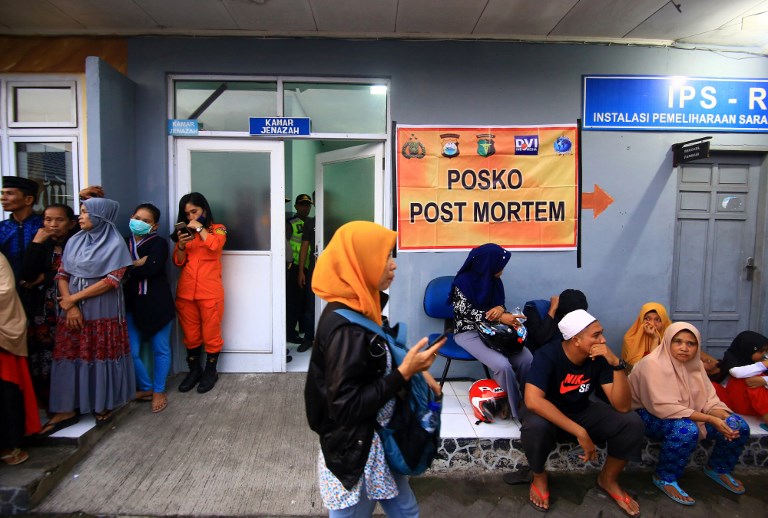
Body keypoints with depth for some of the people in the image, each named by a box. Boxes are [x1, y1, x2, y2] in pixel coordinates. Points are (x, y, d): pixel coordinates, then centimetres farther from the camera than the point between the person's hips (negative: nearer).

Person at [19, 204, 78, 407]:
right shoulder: (40, 244, 7)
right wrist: (36, 243, -10)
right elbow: (27, 275, -8)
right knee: (42, 354, 4)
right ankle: (46, 398, 21)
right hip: (42, 310, 3)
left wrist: (46, 278, -6)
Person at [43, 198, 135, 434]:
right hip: (73, 308, 5)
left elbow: (112, 280, -13)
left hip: (103, 311, -4)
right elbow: (62, 274, 6)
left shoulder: (115, 244, -7)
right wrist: (69, 304, -9)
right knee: (69, 355, 5)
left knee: (102, 356, 4)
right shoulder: (74, 241, 8)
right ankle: (67, 410, 15)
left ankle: (104, 405, 20)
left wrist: (73, 297, -10)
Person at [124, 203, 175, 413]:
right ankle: (146, 388, 23)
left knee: (160, 349, 6)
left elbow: (152, 268, -20)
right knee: (131, 351, 1)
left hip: (157, 303, -4)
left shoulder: (159, 243, -3)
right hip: (131, 304, 4)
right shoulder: (124, 243, 12)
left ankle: (159, 391, 22)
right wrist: (138, 264, -12)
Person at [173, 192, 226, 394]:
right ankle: (194, 370, 27)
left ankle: (210, 372, 18)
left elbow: (215, 245, -19)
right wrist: (181, 245, -8)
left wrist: (199, 227, -10)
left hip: (210, 292, -4)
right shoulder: (184, 231, 14)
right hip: (186, 292, 4)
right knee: (190, 335, 11)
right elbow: (178, 262, 9)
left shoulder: (217, 229, 4)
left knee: (211, 334, 3)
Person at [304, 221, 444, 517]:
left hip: (378, 442, 9)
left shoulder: (360, 309, 1)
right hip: (354, 452, -9)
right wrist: (405, 373, -26)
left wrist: (414, 370, -3)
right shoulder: (345, 327, -28)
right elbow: (346, 407, -28)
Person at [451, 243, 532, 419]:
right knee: (502, 365, -28)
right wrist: (499, 317, -25)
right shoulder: (463, 281, -13)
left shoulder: (495, 281, 5)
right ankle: (518, 410, -7)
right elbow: (467, 313, -18)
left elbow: (500, 306, 12)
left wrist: (501, 309, -15)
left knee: (527, 359, -18)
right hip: (468, 332, -6)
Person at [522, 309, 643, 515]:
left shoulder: (600, 357, -17)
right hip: (547, 412, -4)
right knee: (536, 427, -38)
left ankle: (608, 479, 9)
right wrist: (580, 432, -42)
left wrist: (617, 364, -35)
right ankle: (539, 476, -3)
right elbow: (533, 400, -42)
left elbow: (623, 406, -21)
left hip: (581, 411, 4)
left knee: (632, 422, -17)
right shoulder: (548, 355, -29)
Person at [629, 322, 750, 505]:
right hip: (649, 414, -8)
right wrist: (711, 420, -30)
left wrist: (724, 417, -24)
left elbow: (709, 399, -1)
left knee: (739, 427, -4)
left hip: (688, 413, 8)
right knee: (686, 430, -37)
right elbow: (665, 408, -30)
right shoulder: (653, 364, -25)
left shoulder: (695, 364, 1)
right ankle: (664, 478, -13)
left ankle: (718, 469, 23)